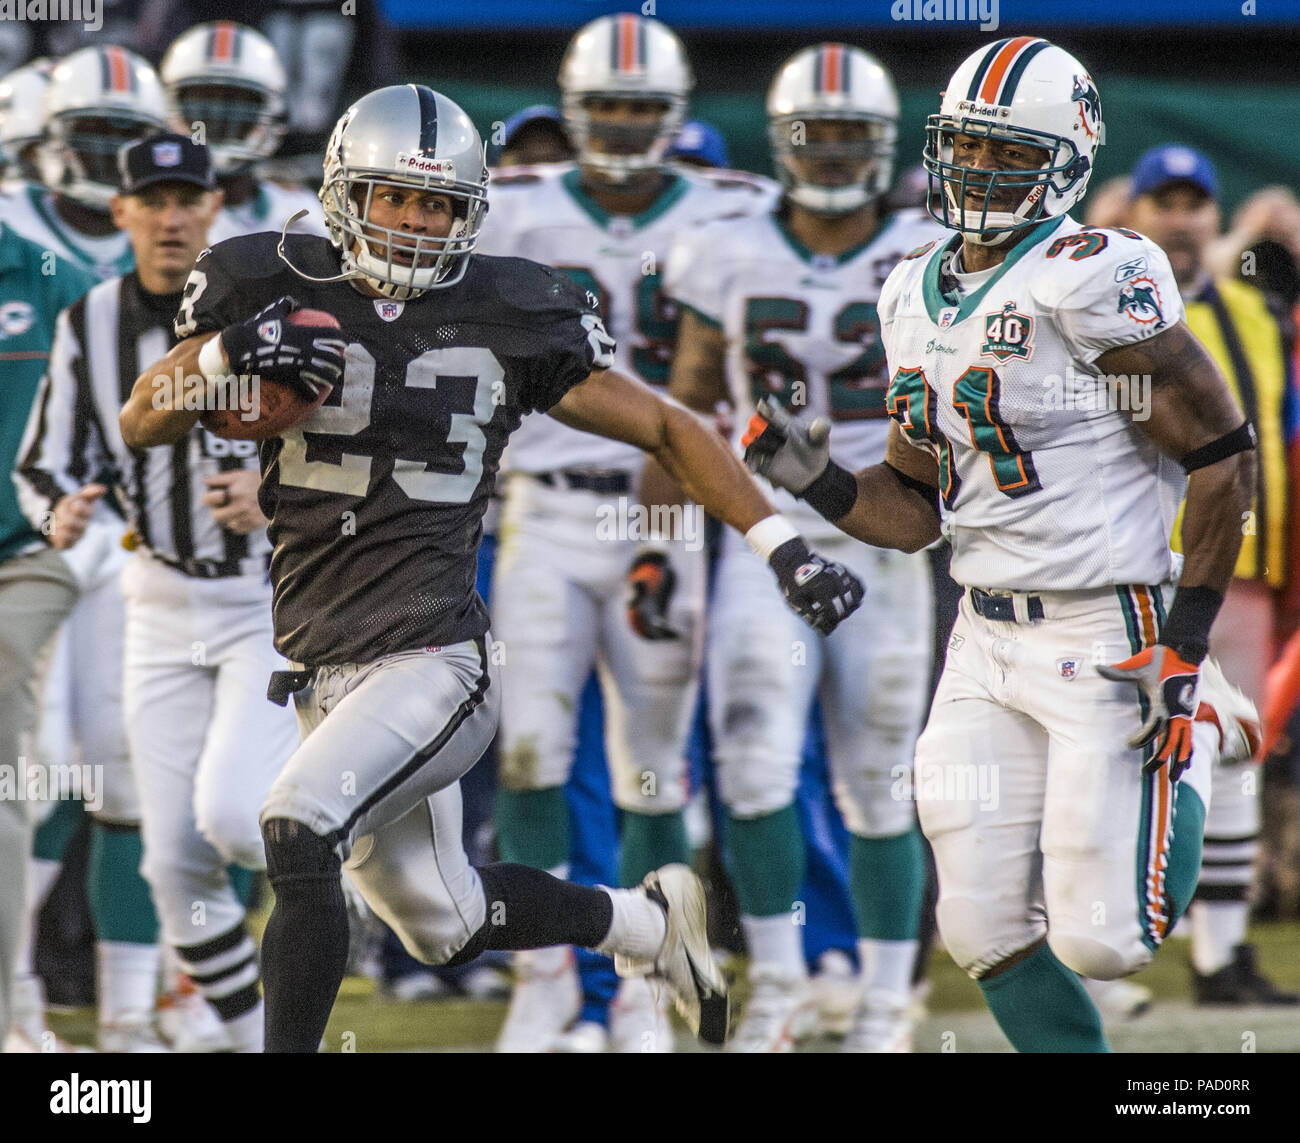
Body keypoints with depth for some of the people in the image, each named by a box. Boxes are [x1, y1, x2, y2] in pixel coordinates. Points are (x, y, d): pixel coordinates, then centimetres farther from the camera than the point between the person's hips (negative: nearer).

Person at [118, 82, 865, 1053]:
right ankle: (649, 922, 44)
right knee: (448, 925, 17)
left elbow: (665, 429, 8)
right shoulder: (277, 293, 3)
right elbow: (142, 425, 3)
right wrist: (223, 354, -17)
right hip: (324, 670, 4)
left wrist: (783, 546, 2)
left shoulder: (508, 320, 0)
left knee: (298, 832, -27)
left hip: (435, 656, -4)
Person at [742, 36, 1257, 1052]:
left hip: (1108, 641, -7)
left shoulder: (1091, 280, -14)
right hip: (988, 644, 7)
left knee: (1099, 940, -7)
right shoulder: (920, 298, 10)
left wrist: (1187, 644, -14)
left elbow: (1222, 455, -12)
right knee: (989, 933, 0)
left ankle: (1185, 782, 22)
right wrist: (815, 483, -4)